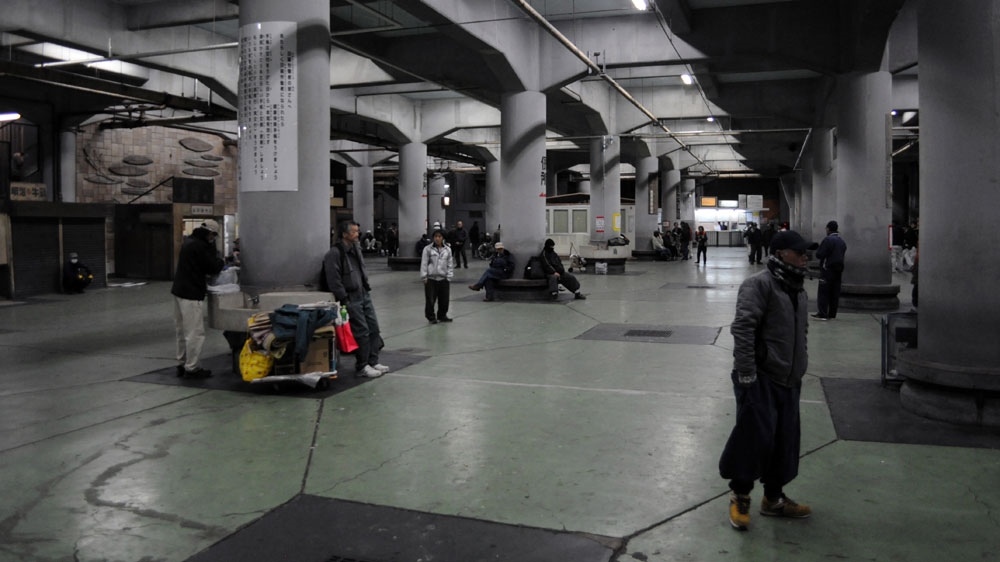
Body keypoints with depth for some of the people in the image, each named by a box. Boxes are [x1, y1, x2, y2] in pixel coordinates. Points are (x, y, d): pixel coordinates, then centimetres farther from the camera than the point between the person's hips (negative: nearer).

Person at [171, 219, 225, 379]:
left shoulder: (189, 242, 15)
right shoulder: (200, 246, -17)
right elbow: (213, 268, -15)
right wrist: (220, 261, 5)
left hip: (179, 291, 11)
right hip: (192, 294, -10)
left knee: (182, 331, 17)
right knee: (195, 333, -5)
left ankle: (183, 364, 26)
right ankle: (192, 368, -2)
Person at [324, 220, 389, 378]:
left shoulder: (356, 249, 13)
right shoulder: (334, 253, -15)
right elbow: (334, 280, -17)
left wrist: (367, 288, 14)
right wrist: (344, 300, -18)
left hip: (364, 295, 9)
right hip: (351, 299, -9)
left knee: (374, 328, 10)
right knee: (361, 332, -7)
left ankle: (373, 361, 20)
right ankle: (362, 367, 4)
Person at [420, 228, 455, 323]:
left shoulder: (447, 250, 6)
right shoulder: (428, 249, -3)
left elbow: (450, 265, 9)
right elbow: (424, 264, -1)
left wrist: (449, 277, 3)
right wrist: (424, 277, -5)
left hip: (443, 279, 3)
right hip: (431, 279, -3)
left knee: (444, 300, 8)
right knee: (430, 300, 0)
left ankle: (442, 316, 25)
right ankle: (431, 317, 15)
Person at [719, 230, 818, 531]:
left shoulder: (799, 292, 16)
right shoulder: (760, 284, -12)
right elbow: (742, 328, -20)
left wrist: (798, 372, 21)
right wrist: (746, 374, -23)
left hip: (788, 381, 8)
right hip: (759, 379, -8)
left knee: (785, 440, 13)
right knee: (755, 436, -7)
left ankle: (774, 498, 29)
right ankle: (740, 495, 13)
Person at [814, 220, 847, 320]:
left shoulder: (828, 240, -12)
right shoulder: (842, 242, 14)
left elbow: (819, 255, -15)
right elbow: (842, 255, 19)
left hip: (827, 270, -8)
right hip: (838, 270, 8)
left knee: (823, 292, -5)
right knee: (835, 293, 8)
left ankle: (822, 313, -9)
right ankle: (832, 314, 10)